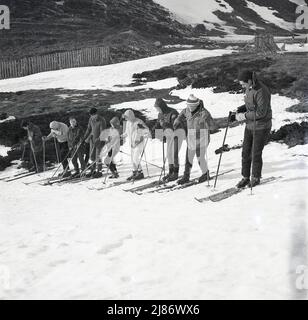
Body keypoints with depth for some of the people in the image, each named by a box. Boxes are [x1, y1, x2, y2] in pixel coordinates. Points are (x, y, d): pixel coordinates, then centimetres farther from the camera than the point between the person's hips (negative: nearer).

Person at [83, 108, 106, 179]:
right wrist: (84, 138, 7)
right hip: (93, 139, 7)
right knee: (92, 156, 8)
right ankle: (93, 171, 18)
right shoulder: (91, 119, 2)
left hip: (100, 140, -7)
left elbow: (102, 133, -20)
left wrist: (98, 140, -28)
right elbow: (89, 129, 12)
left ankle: (99, 172, 4)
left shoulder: (102, 121, -18)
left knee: (98, 156, -5)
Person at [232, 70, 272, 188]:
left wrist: (244, 116, -20)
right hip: (250, 125, 8)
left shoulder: (261, 91, -24)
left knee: (256, 154, 4)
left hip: (261, 127, -8)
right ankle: (246, 177, 23)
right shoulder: (249, 88, 3)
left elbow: (261, 112, -25)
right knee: (246, 153, 9)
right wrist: (240, 110, -1)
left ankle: (256, 178, 23)